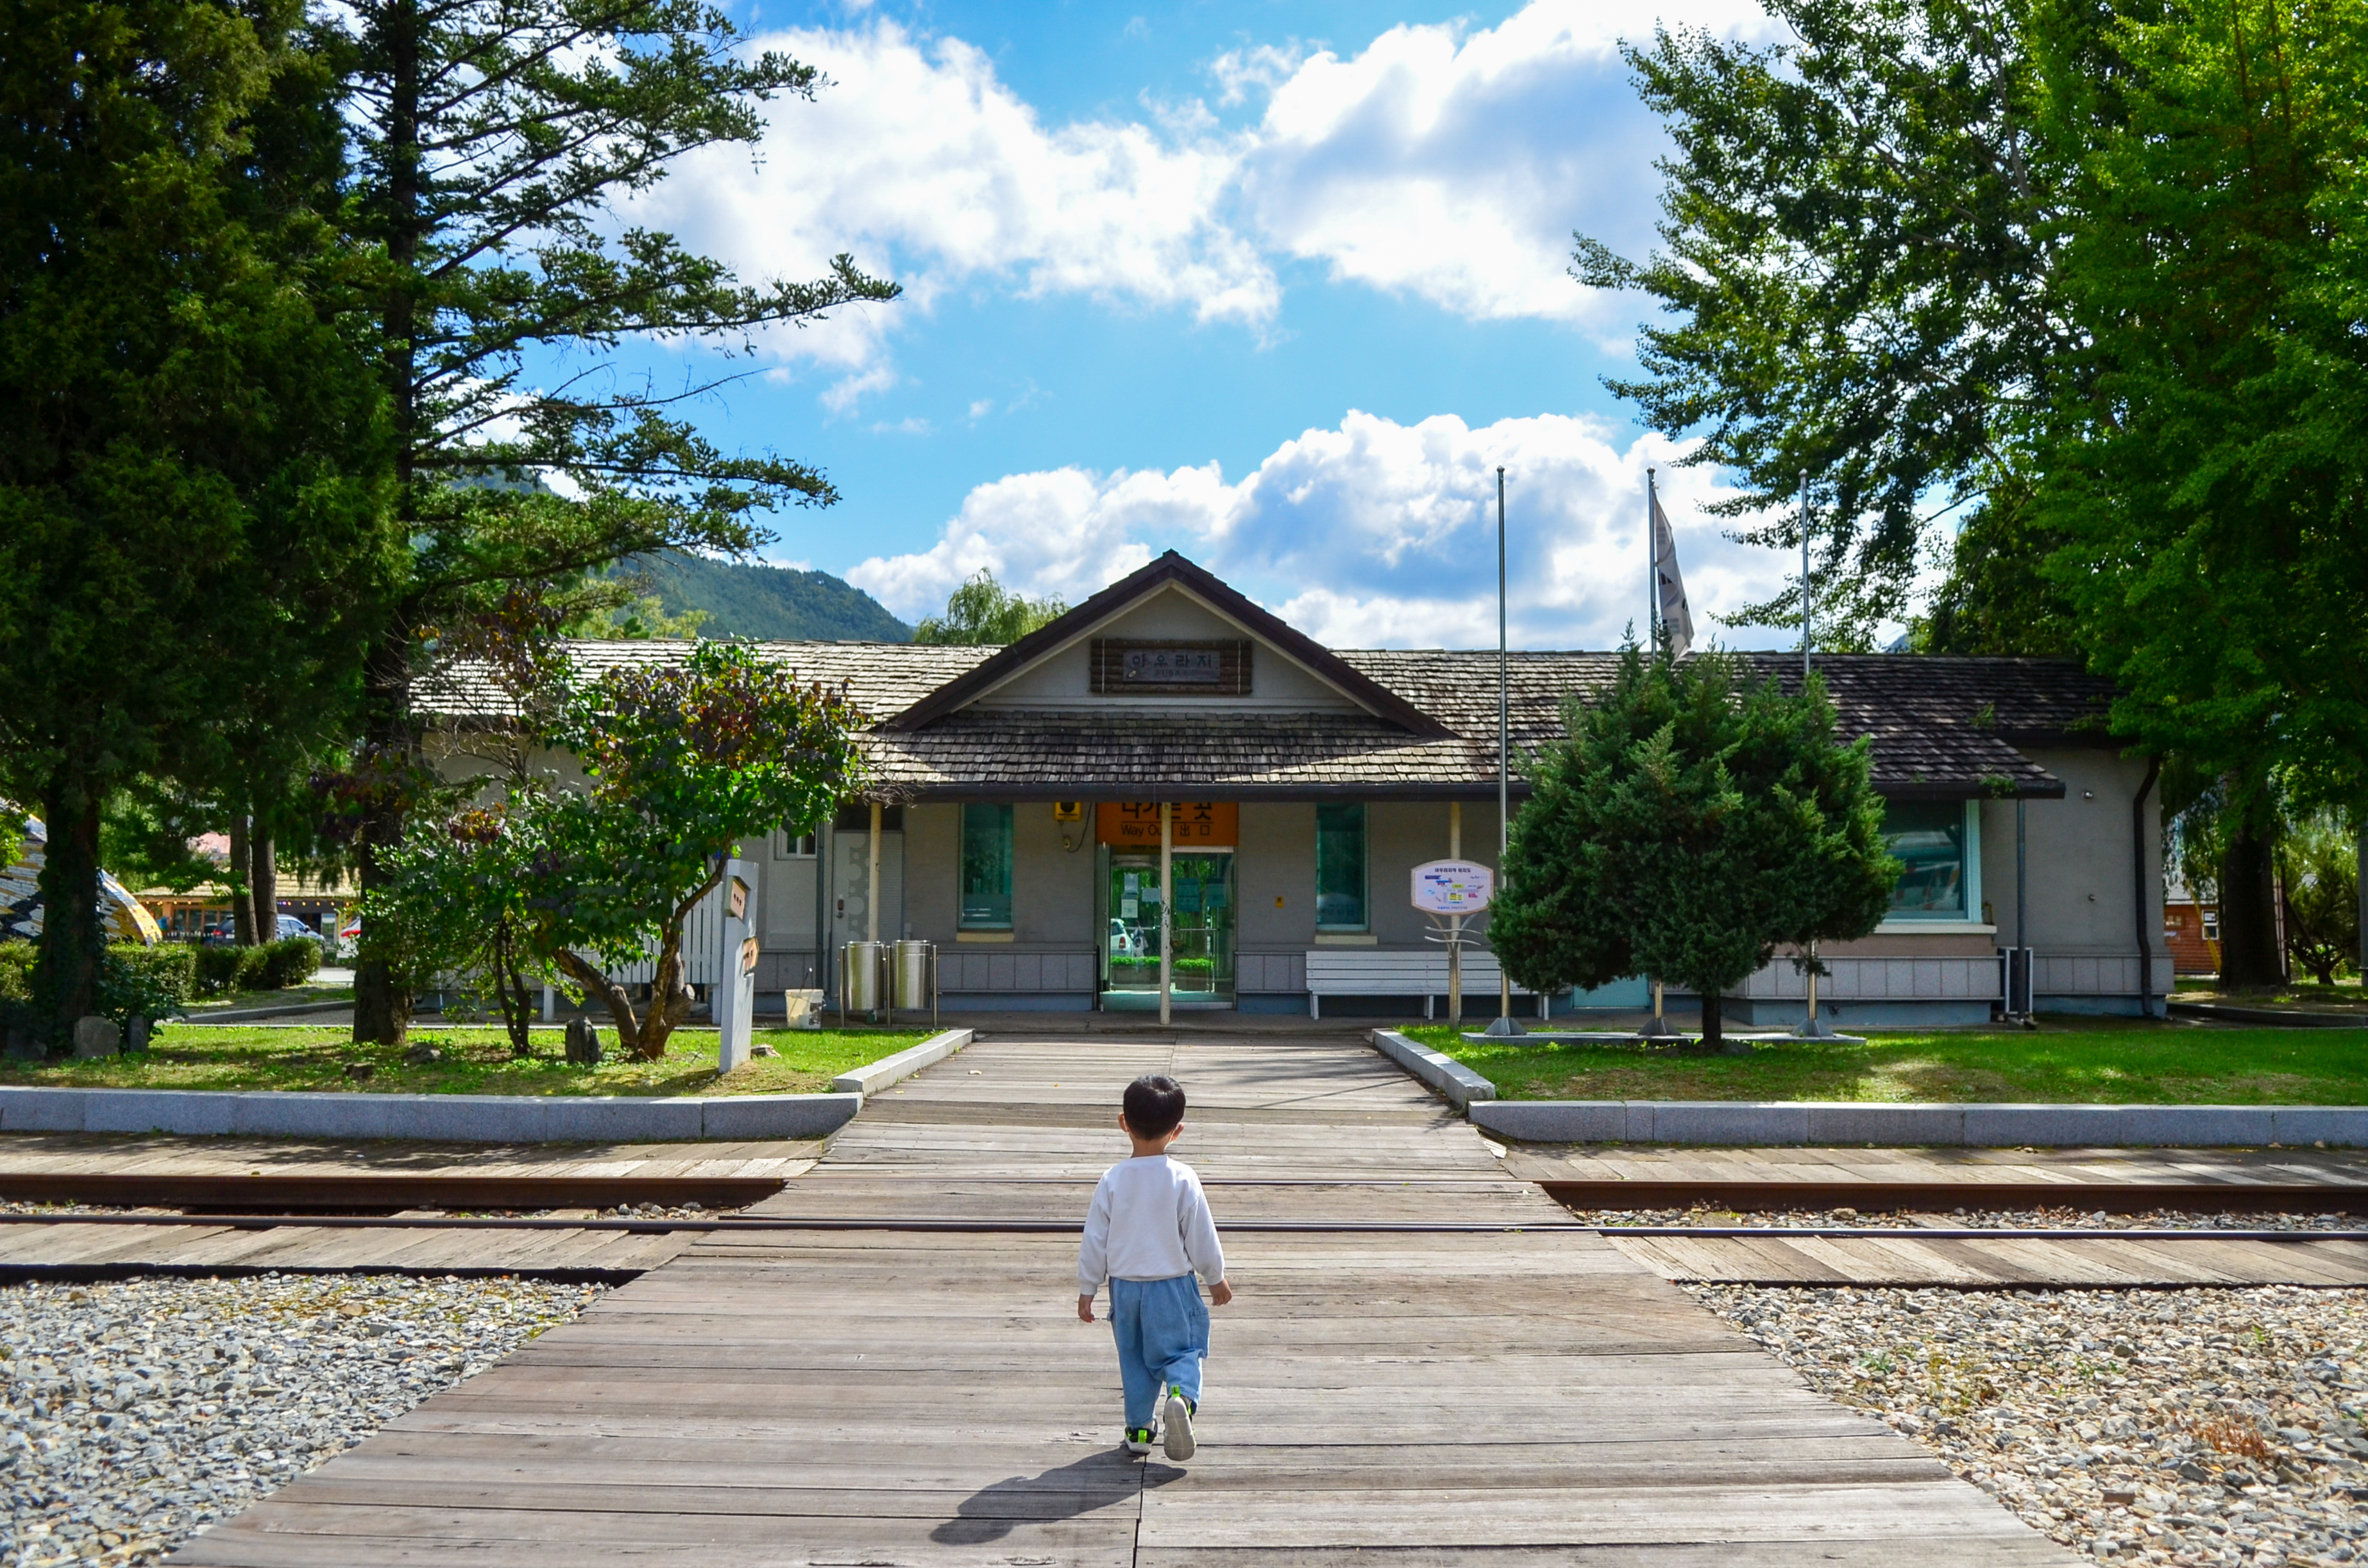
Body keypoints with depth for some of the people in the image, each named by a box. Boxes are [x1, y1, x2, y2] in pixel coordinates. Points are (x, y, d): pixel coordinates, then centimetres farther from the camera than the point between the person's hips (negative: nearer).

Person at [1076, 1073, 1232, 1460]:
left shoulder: (1112, 1180, -7)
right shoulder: (1182, 1179, -12)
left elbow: (1094, 1240, -2)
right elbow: (1201, 1237, -5)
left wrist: (1086, 1290, 9)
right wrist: (1217, 1279, 10)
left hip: (1125, 1286, 2)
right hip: (1173, 1286, -2)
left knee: (1133, 1359, 17)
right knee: (1180, 1350, 8)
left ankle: (1139, 1429, 21)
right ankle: (1181, 1394, -20)